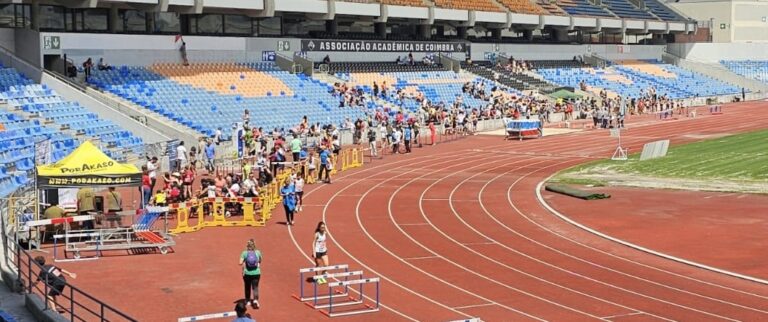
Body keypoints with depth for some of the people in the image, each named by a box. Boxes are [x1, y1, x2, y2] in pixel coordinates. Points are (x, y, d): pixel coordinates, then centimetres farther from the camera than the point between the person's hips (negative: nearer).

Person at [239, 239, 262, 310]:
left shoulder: (244, 253, -9)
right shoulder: (258, 252, -3)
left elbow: (240, 263, -13)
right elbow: (260, 260, 13)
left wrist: (243, 263, 6)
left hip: (247, 273, 0)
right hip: (256, 273, 0)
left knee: (247, 287, 18)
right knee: (255, 287, 2)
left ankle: (248, 300, 30)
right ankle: (255, 299, -18)